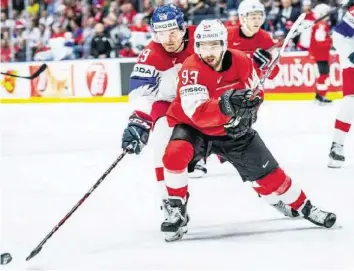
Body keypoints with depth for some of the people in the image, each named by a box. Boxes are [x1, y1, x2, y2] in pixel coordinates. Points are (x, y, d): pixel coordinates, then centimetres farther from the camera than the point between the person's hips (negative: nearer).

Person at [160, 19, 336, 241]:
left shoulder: (241, 62, -15)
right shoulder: (191, 69, -28)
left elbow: (254, 93, 5)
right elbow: (197, 114, -39)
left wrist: (247, 114, -14)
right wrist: (224, 106, -55)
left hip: (232, 129, 3)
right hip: (193, 126, -3)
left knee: (267, 173, 4)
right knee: (175, 154, -31)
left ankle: (303, 207, 26)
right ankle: (178, 211, -14)